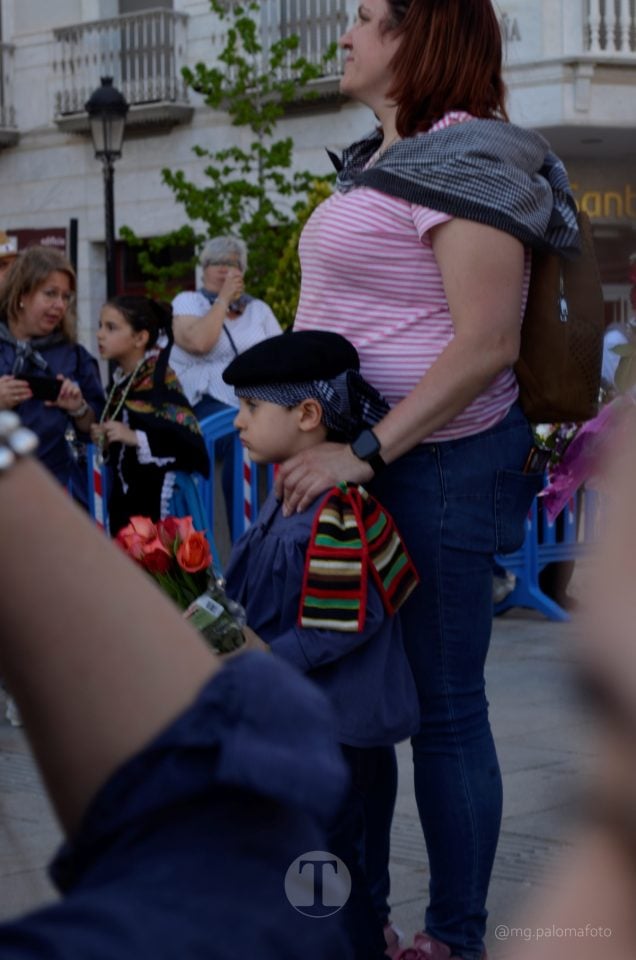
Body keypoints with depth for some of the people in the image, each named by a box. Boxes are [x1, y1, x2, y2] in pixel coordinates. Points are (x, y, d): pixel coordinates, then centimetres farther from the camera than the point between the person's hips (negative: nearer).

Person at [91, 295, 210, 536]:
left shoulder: (161, 381, -11)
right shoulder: (119, 383, 9)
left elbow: (192, 443, -20)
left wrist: (135, 438, -22)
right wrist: (105, 441, 3)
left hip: (159, 504, -7)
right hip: (124, 504, 7)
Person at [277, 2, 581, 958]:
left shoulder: (466, 161, -14)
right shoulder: (382, 160, 15)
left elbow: (487, 345, -22)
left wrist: (365, 452, -25)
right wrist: (319, 449, 20)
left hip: (437, 460, -10)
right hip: (364, 464, 10)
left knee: (443, 706, -1)